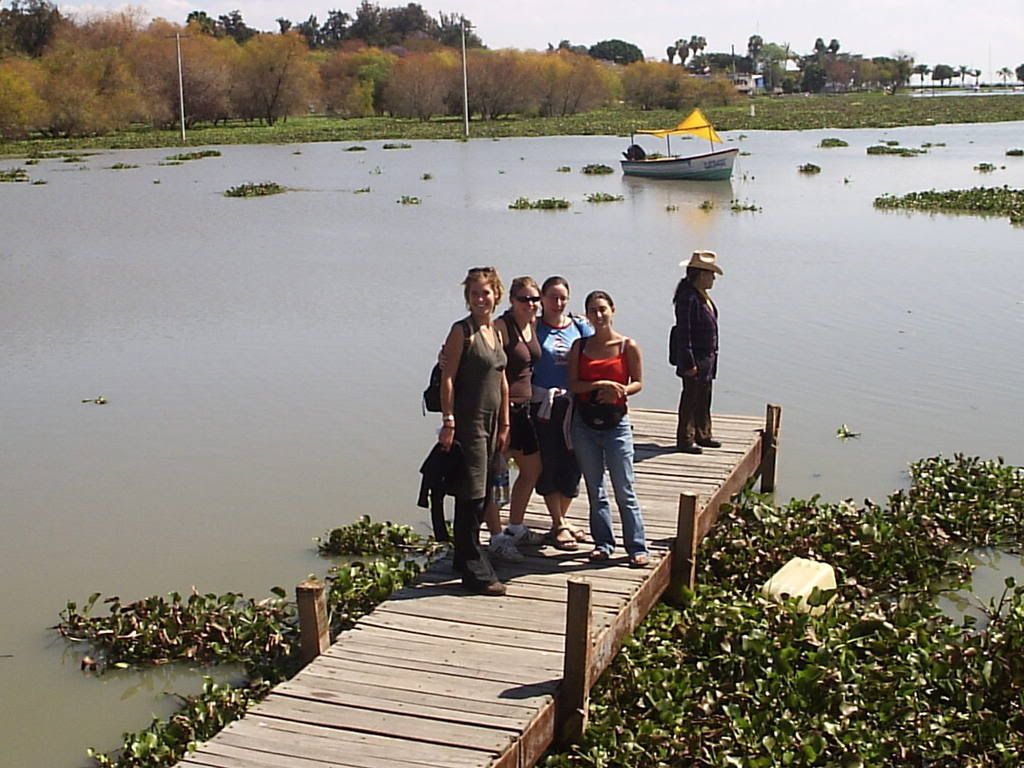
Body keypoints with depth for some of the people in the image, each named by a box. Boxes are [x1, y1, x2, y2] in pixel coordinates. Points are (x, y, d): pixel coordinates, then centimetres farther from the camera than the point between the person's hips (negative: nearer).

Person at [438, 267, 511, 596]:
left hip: (491, 421, 8)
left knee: (482, 495, 13)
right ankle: (475, 572, 0)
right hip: (468, 421, -8)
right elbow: (448, 379, -13)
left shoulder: (495, 332, 13)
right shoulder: (462, 331, -8)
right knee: (472, 495, -5)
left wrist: (504, 425, 15)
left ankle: (465, 557, 26)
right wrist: (448, 422, -18)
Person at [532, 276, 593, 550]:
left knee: (572, 463, 8)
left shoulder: (581, 327, 8)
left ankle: (561, 519, 25)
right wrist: (544, 394, -13)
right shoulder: (533, 328, 0)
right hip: (544, 406, -3)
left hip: (575, 405, 3)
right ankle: (558, 525, 12)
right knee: (549, 465, 1)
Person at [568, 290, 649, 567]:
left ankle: (637, 547, 5)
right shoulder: (580, 346, 5)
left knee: (624, 490, -2)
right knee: (595, 489, 9)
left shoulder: (628, 346, -2)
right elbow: (573, 384, -1)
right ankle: (603, 542, 19)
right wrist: (599, 385, -17)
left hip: (616, 423, -3)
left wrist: (621, 391, -19)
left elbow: (638, 382, 2)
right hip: (585, 423, 3)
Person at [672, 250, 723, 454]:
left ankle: (702, 435, 29)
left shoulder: (702, 296, 11)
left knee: (703, 399, 18)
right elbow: (683, 332, -21)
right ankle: (685, 440, 8)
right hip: (695, 358, -10)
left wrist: (712, 357, 19)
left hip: (707, 357, 10)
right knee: (690, 398, -1)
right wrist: (689, 363, -22)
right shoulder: (688, 297, -19)